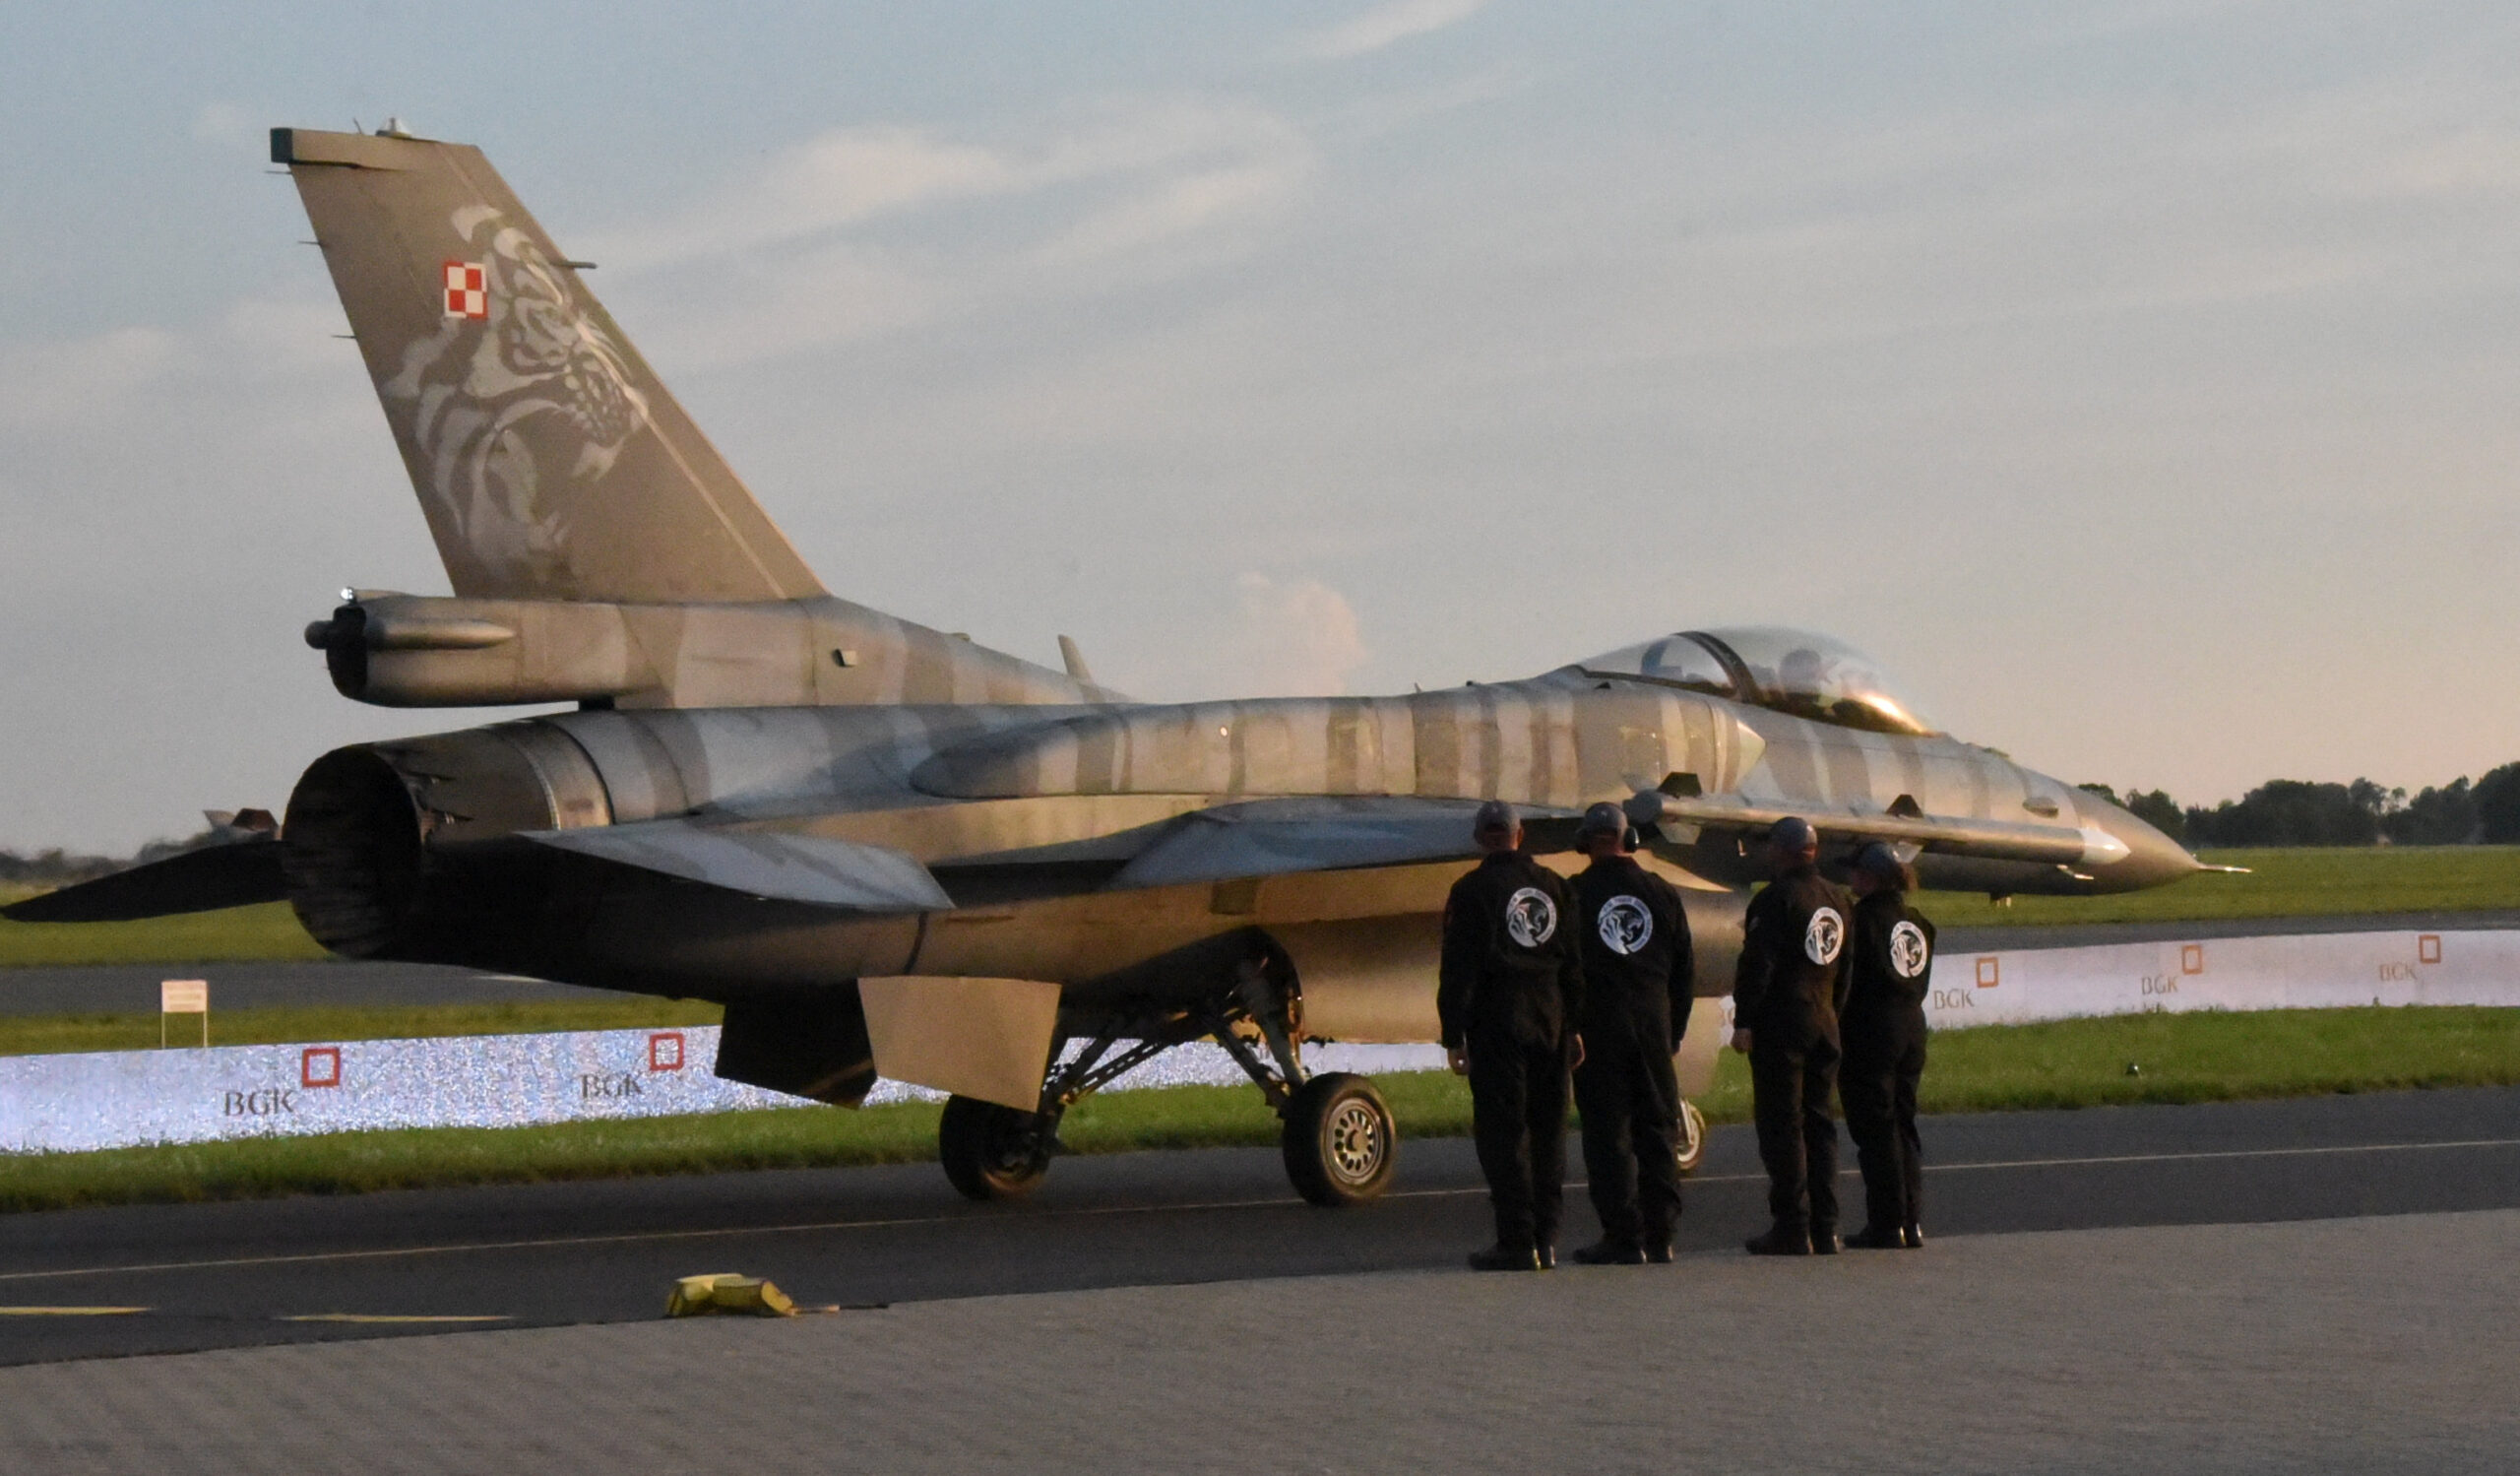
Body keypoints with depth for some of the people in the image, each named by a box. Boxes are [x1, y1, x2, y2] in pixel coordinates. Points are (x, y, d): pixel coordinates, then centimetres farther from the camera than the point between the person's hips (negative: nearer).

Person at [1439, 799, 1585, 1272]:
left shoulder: (1472, 891, -6)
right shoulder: (1553, 886, 11)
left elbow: (1458, 970, -9)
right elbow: (1573, 964, 13)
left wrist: (1453, 1035, -7)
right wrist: (1573, 1024, 16)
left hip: (1497, 1023, -5)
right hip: (1549, 1024, 5)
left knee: (1503, 1131, -4)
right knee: (1547, 1127, 10)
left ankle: (1517, 1242, -8)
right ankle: (1545, 1239, 11)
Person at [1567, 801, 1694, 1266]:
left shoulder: (1576, 894, -6)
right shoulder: (1663, 893, 7)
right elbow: (1685, 971, 12)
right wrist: (1674, 1031, 18)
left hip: (1599, 1028, -4)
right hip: (1654, 1027, 4)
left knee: (1608, 1132, -1)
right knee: (1657, 1130, 9)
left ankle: (1624, 1238, -4)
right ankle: (1659, 1236, 10)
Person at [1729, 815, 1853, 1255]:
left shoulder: (1776, 898, -11)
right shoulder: (1839, 899, 13)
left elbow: (1757, 965, -16)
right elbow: (1845, 968, 16)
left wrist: (1743, 1021, -14)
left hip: (1781, 1024, -7)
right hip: (1825, 1022, 7)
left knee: (1782, 1125, -5)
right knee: (1818, 1123, 11)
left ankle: (1792, 1229, -7)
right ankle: (1824, 1229, 11)